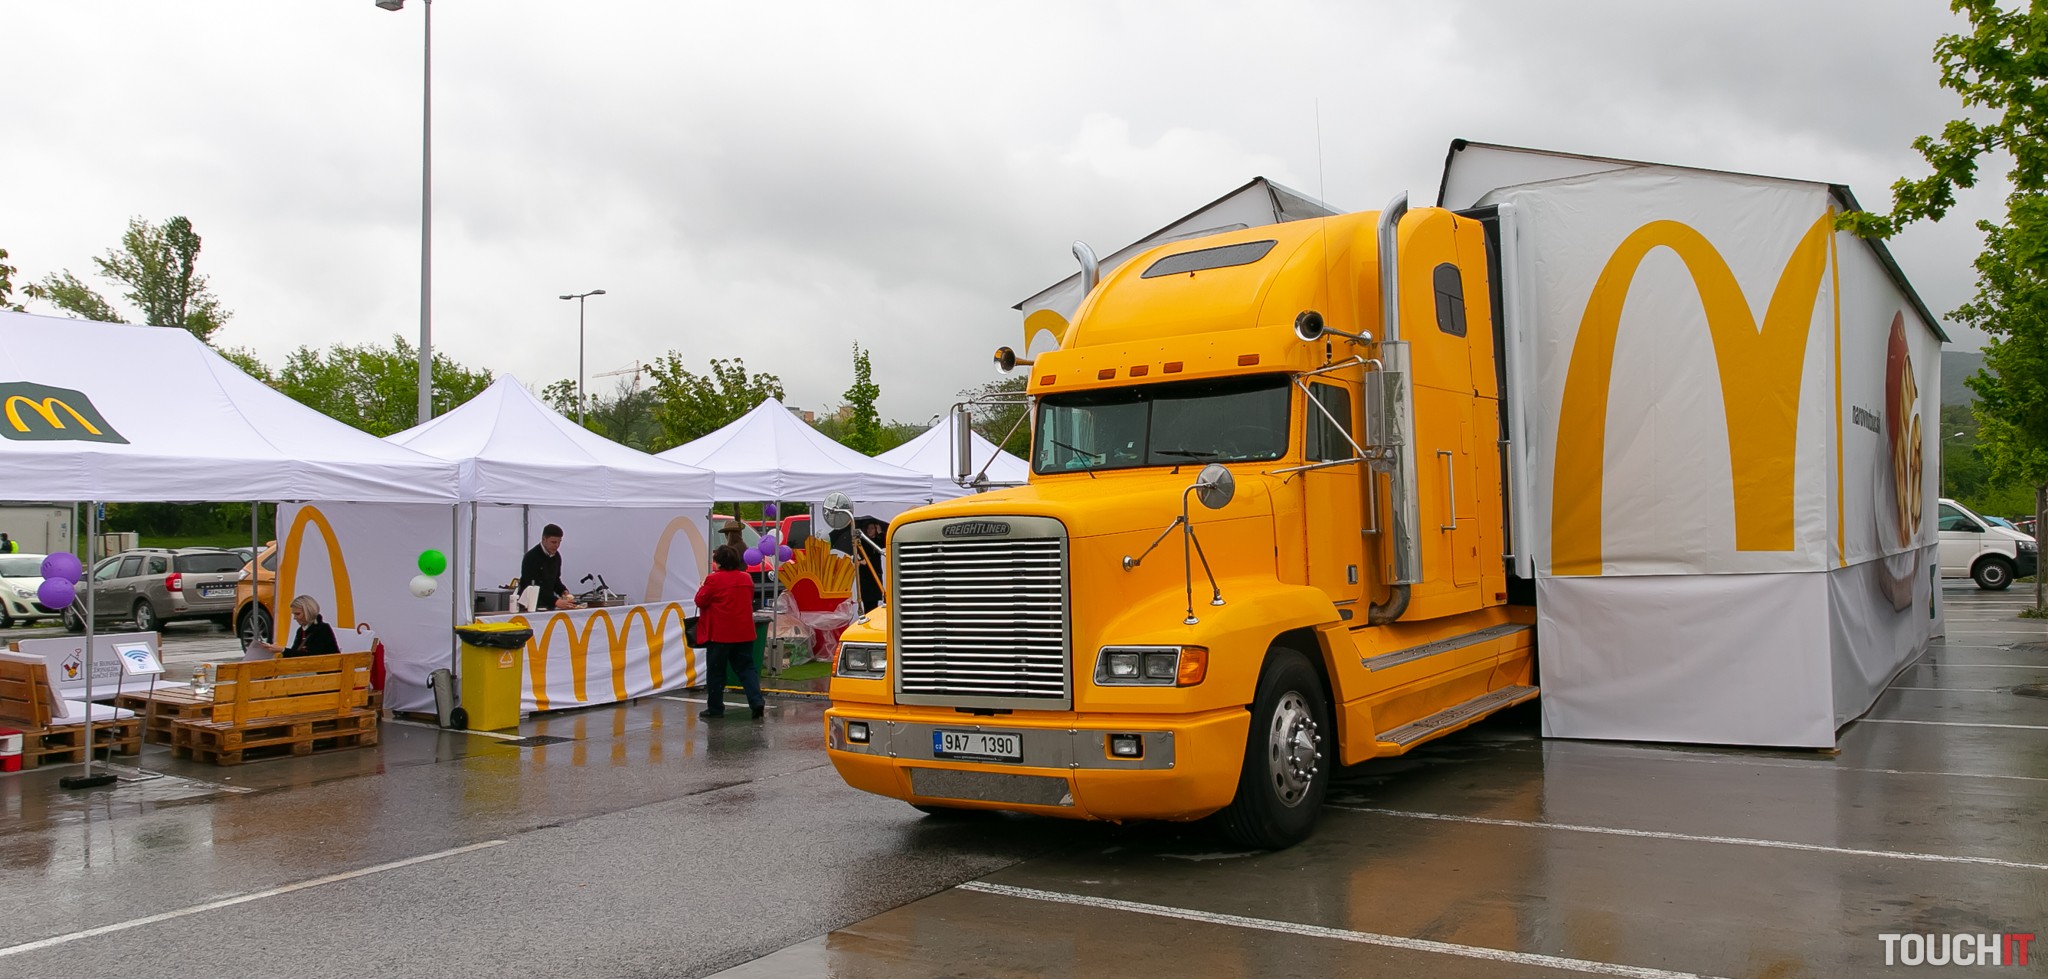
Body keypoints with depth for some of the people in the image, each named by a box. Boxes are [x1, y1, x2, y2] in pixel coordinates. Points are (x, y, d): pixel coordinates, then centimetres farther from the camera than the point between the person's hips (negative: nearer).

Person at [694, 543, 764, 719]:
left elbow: (701, 601, -6)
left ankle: (716, 708, 13)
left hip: (720, 634, -5)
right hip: (744, 633, 5)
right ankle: (757, 702, -7)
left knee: (717, 671, 7)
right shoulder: (747, 578, 6)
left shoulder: (713, 579, -13)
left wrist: (702, 588, 11)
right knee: (746, 668, 8)